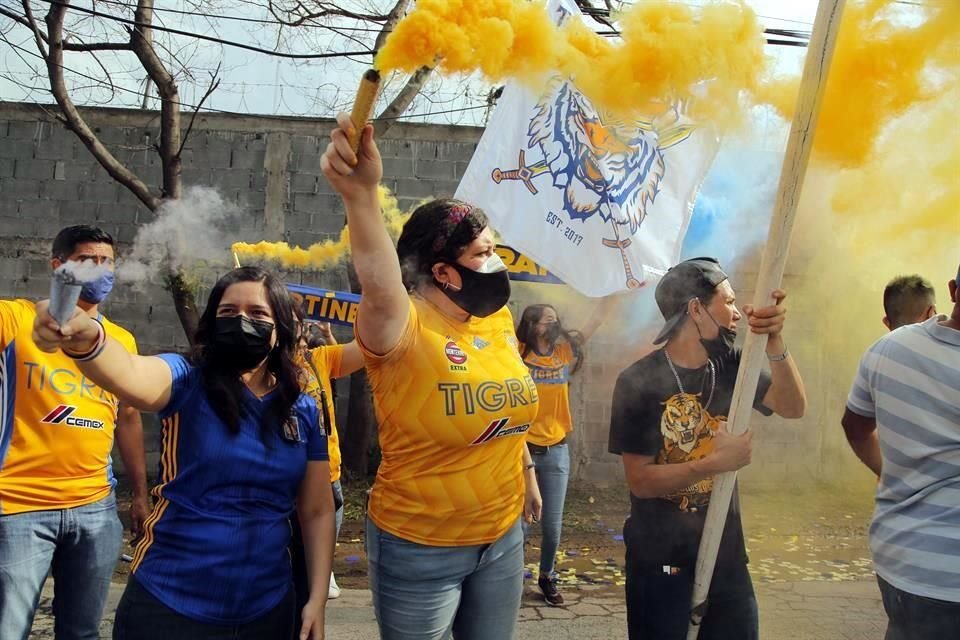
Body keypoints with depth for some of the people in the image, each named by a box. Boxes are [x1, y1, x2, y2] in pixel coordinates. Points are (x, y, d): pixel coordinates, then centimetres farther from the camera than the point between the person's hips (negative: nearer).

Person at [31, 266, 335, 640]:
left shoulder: (303, 412, 1)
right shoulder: (187, 382, -9)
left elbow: (318, 511, 6)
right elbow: (129, 376, -32)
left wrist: (317, 597, 0)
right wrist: (84, 340, -53)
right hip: (168, 604, -3)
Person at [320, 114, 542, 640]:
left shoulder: (497, 319, -1)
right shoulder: (405, 329, -22)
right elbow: (380, 289, -46)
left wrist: (527, 470, 24)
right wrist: (361, 194, -62)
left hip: (503, 536, 6)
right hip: (420, 549, -6)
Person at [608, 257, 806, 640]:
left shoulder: (730, 367, 0)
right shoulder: (640, 381, -15)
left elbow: (793, 408, -16)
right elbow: (640, 481, -17)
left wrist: (773, 342, -29)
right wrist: (715, 462, -24)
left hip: (725, 549, 5)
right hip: (661, 557, -4)